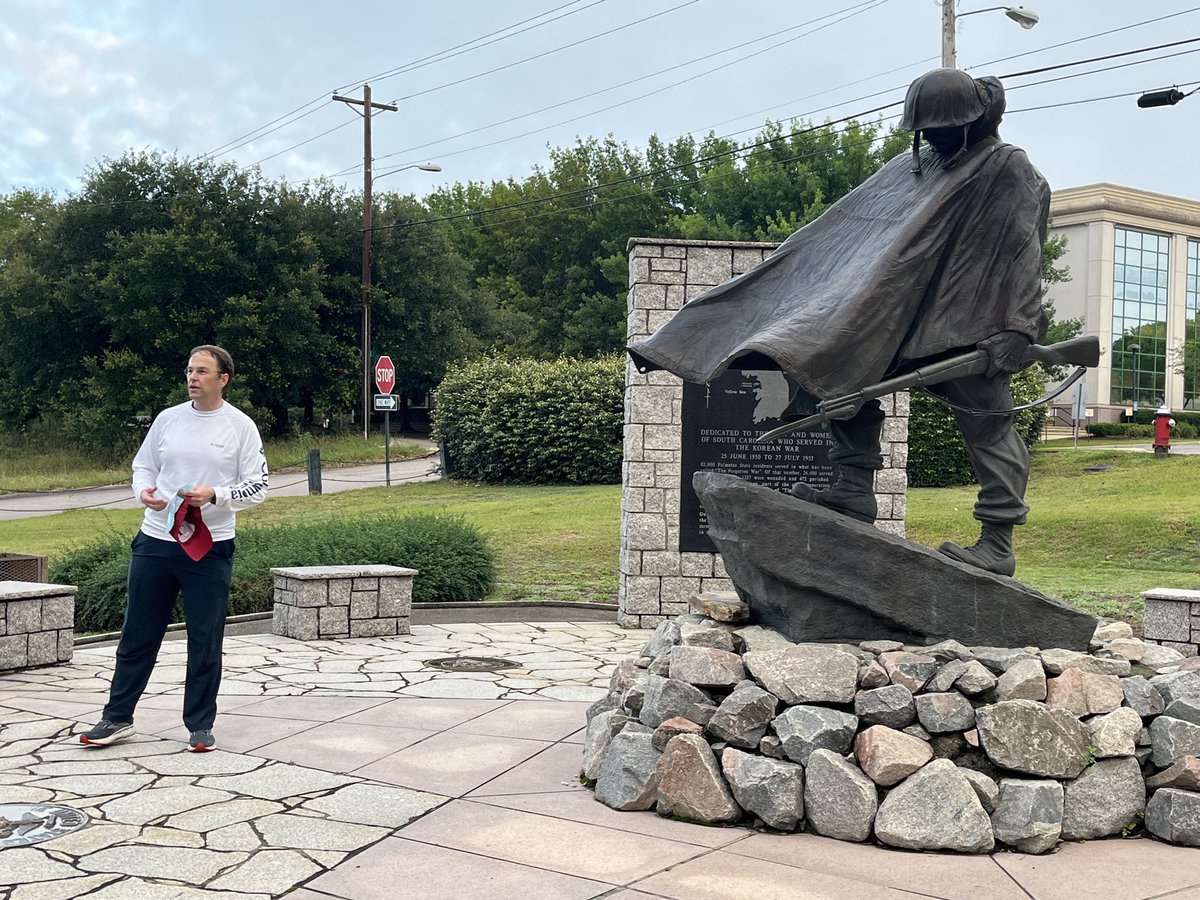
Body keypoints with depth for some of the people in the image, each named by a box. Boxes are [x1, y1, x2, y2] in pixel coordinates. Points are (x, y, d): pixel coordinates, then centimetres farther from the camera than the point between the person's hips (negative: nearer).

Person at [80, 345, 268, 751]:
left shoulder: (241, 426, -1)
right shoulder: (168, 419, 8)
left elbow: (257, 487, -3)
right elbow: (143, 465, 16)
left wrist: (214, 495, -19)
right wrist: (144, 491, -6)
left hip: (210, 547, -3)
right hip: (156, 540, 3)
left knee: (205, 641, 4)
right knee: (138, 634, 10)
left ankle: (200, 726, 16)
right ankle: (117, 718, 22)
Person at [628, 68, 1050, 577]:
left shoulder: (1008, 169, -2)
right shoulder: (911, 170, 18)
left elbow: (1023, 255, -9)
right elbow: (843, 231, 19)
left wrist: (1016, 329, -18)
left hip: (971, 326, -7)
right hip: (909, 319, 7)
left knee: (987, 426, -5)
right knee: (846, 369, -3)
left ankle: (998, 544, -1)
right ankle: (854, 495, -4)